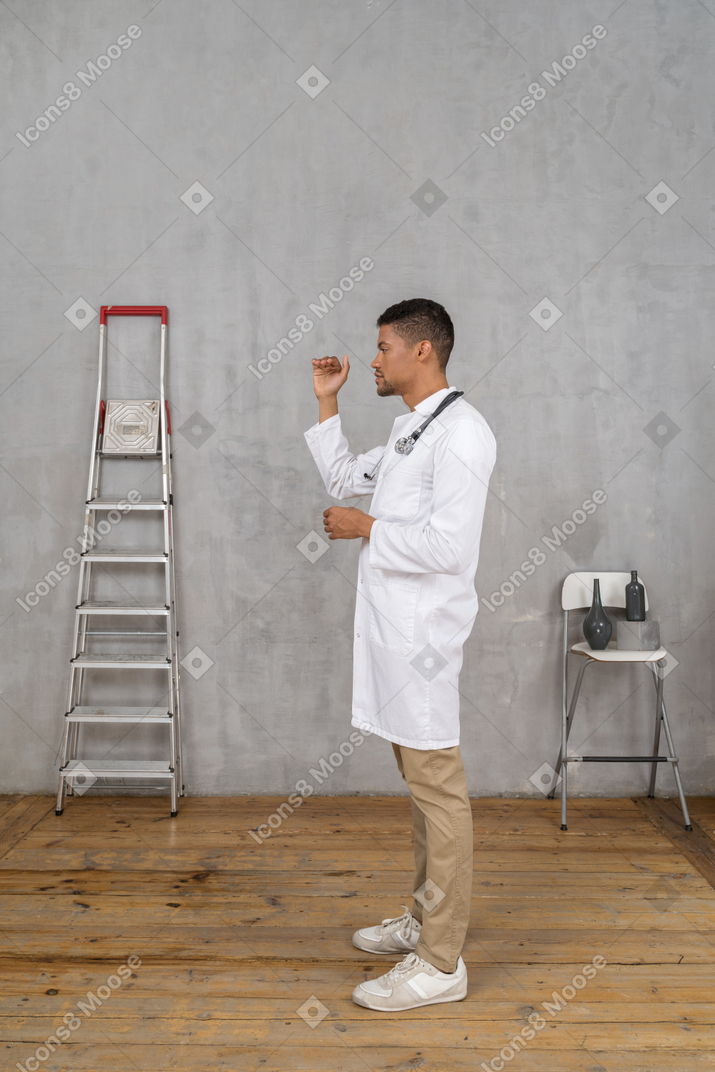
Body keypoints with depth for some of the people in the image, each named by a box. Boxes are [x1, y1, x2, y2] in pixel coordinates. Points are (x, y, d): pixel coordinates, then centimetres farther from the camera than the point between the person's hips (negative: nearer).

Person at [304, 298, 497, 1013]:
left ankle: (441, 964, 10)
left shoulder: (460, 433, -15)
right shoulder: (409, 429, 16)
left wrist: (365, 528, -13)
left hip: (423, 631, -10)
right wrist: (326, 404, 22)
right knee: (419, 783, 19)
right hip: (392, 626, 10)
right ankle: (424, 918, 35)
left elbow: (448, 544, -24)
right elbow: (345, 480, 28)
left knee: (437, 791, -1)